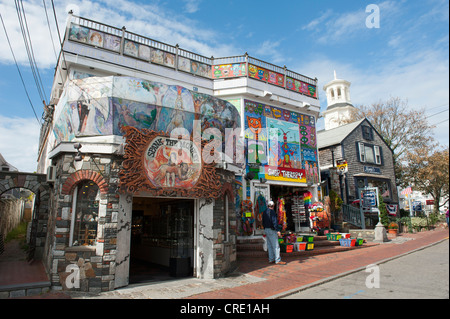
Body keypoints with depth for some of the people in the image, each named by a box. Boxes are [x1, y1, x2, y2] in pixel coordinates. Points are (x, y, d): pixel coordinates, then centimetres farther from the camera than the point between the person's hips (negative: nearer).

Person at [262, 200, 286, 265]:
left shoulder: (264, 212, 13)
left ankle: (271, 259, 13)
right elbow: (274, 221, -19)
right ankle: (278, 260, -6)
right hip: (271, 230, -9)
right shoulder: (272, 212, -12)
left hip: (266, 230, 9)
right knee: (276, 246, -6)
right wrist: (278, 230, -19)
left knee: (269, 245, 11)